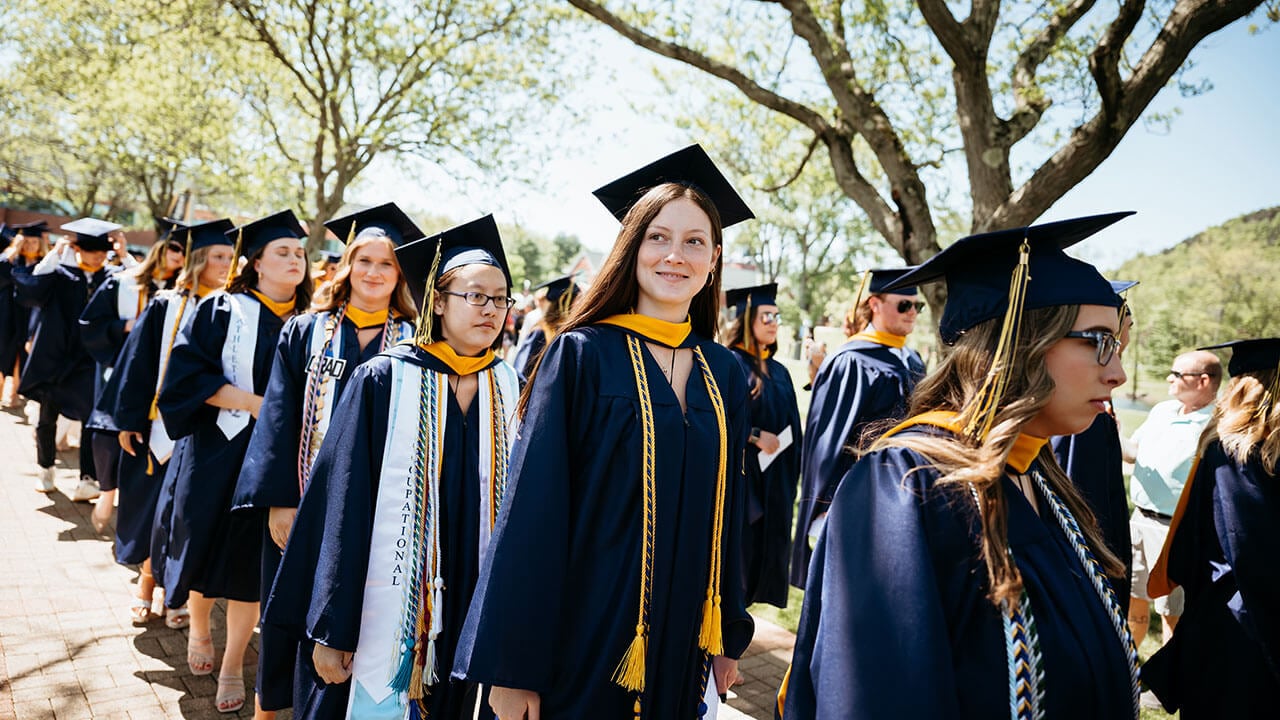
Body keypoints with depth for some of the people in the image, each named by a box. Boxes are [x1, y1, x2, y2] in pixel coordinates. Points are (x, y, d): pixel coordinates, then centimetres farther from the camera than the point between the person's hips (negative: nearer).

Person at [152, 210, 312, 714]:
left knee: (250, 561, 5)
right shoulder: (221, 311, -4)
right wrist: (249, 400, -18)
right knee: (204, 545, 11)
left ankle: (233, 666, 19)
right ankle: (198, 630, 39)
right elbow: (184, 375, -11)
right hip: (216, 451, -1)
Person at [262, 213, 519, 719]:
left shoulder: (509, 390, 2)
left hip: (468, 610, 4)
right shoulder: (384, 381, -9)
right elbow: (343, 504, -10)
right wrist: (330, 629, -12)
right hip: (382, 608, -3)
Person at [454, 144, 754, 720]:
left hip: (682, 642, 5)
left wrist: (730, 638, 13)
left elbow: (727, 511, 10)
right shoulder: (581, 356, -10)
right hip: (582, 635, -4)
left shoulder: (725, 375, 4)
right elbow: (531, 509, -12)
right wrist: (511, 667, -14)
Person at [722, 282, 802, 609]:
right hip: (739, 476, -7)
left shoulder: (779, 371, 13)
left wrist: (789, 478, 9)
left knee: (763, 555, 9)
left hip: (773, 483, 7)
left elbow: (791, 428, 16)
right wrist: (754, 436, -19)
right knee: (738, 552, -2)